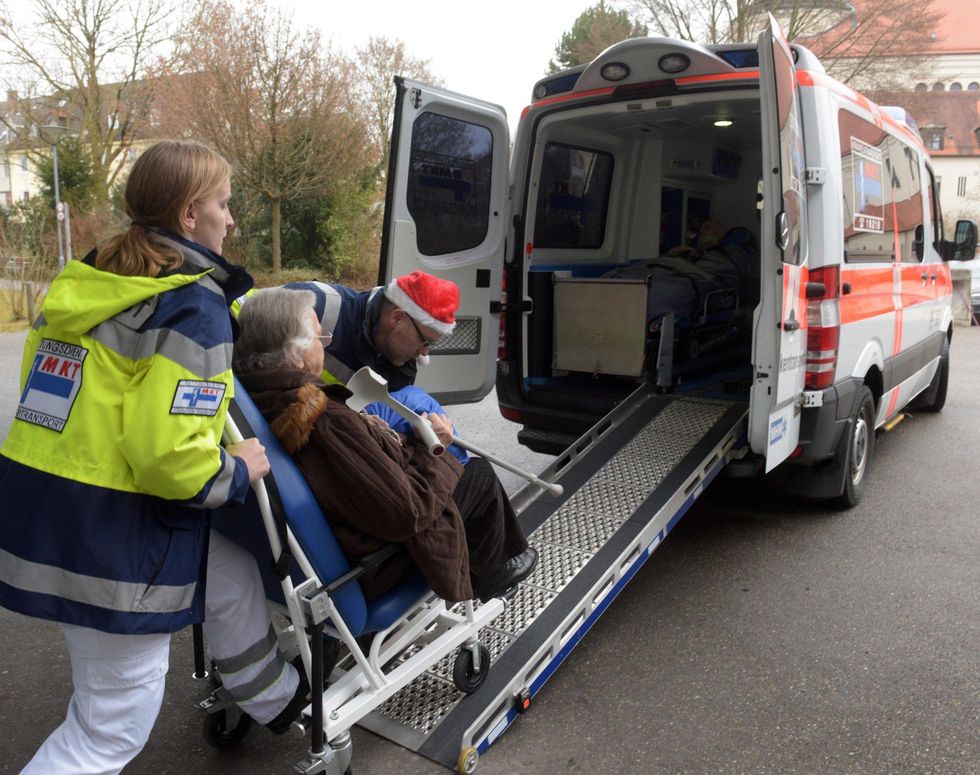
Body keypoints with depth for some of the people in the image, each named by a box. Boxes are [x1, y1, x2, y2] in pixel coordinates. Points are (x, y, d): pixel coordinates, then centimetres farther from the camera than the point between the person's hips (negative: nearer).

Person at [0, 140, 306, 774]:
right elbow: (170, 455, -26)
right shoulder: (195, 307, -18)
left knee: (230, 574, 26)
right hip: (112, 537, -9)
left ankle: (278, 700, 45)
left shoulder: (85, 284, 7)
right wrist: (238, 471, -8)